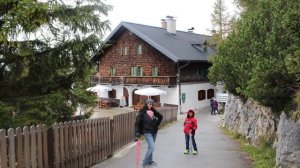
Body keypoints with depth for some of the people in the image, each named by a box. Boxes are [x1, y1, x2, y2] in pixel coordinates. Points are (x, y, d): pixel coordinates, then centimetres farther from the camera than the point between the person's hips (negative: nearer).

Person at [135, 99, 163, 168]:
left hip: (154, 132, 6)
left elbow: (160, 117, 17)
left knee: (151, 147, 17)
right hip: (147, 132, -5)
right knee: (151, 147, -12)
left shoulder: (153, 111, 2)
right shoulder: (142, 112, -12)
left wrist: (157, 124, 9)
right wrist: (137, 134, -17)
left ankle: (150, 161, 32)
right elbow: (137, 123, -12)